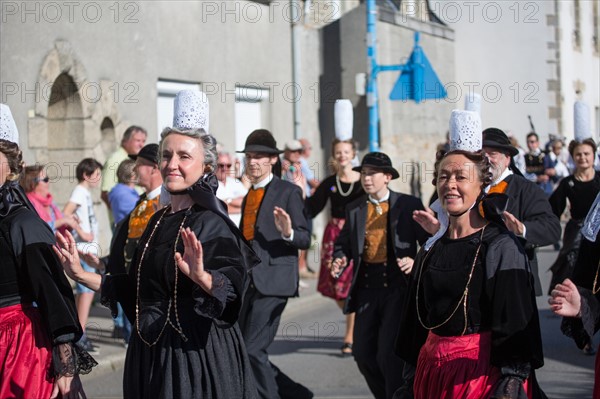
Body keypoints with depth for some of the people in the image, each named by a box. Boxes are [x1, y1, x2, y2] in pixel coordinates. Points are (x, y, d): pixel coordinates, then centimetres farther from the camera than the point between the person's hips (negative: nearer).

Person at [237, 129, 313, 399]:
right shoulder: (249, 196, 19)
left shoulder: (289, 192, -3)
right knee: (244, 350, 7)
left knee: (253, 349, -13)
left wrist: (288, 232, -27)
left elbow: (305, 239, -8)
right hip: (248, 283, 8)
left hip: (272, 282, -8)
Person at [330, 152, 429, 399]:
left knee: (389, 353, -10)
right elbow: (344, 243, 16)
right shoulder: (354, 209, 11)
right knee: (363, 352, 6)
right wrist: (340, 260, -5)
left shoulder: (409, 205, -1)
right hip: (367, 288, 5)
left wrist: (416, 262, -20)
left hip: (398, 287, -4)